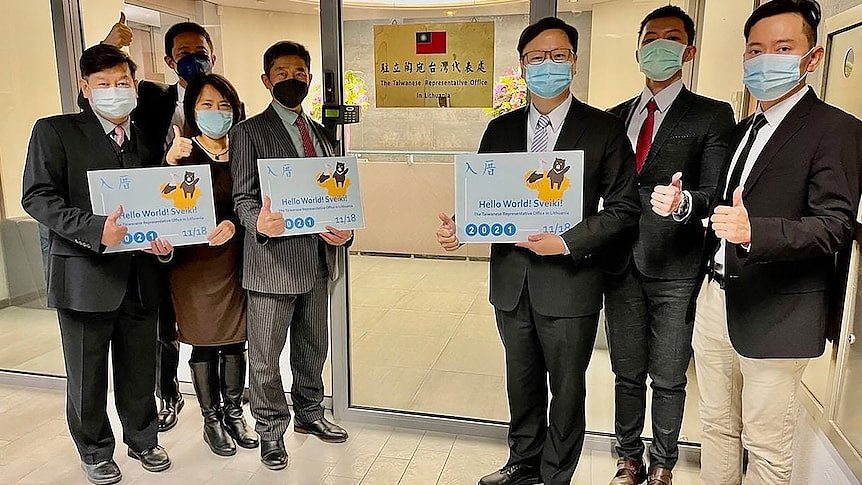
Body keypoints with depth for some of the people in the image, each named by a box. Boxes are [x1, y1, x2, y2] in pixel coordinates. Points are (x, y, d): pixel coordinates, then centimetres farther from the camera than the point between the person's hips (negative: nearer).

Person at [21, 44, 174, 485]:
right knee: (87, 375, 11)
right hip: (84, 275, -3)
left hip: (139, 276, 4)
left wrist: (163, 238, -8)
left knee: (139, 370, 15)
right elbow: (37, 197, -10)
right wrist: (96, 230, -24)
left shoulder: (148, 141, 11)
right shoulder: (54, 132, -2)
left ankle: (142, 440, 36)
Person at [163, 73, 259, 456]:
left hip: (236, 262, 3)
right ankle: (212, 421, 26)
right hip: (196, 264, -3)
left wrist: (234, 223, -19)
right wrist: (171, 163, -28)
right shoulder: (182, 154, -4)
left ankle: (234, 415, 30)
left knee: (235, 342, 12)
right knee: (204, 346, 9)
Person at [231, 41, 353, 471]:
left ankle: (309, 415, 39)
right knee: (265, 356, 6)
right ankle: (271, 431, 25)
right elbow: (243, 198, -7)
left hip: (318, 260, 6)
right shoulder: (249, 132, -2)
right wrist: (260, 223, -29)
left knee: (313, 347, 19)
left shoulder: (322, 134, 15)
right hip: (273, 260, -5)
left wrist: (343, 230, -3)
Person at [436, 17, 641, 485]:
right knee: (522, 382, 19)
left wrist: (567, 242, -19)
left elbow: (623, 208, -6)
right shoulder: (500, 129, 7)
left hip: (569, 280, -3)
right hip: (511, 279, 4)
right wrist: (457, 229, -14)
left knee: (566, 387, 12)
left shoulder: (605, 129, -4)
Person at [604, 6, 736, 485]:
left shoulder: (712, 115, -1)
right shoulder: (615, 117, 12)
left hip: (675, 269, -3)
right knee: (627, 374, 15)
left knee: (668, 379, 10)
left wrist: (683, 202, -29)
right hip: (622, 265, 4)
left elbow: (716, 195, -10)